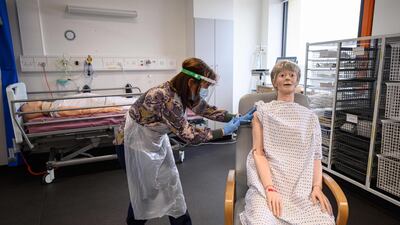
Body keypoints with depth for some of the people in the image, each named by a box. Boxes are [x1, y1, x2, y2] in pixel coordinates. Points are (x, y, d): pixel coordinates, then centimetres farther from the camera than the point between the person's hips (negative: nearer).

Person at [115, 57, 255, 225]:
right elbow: (187, 134, -29)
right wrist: (224, 131, -22)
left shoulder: (186, 93, -10)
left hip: (157, 140, 8)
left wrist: (237, 118, -3)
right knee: (145, 190, 9)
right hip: (135, 143, -7)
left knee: (171, 184, 11)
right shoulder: (166, 98, -35)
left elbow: (207, 110, 3)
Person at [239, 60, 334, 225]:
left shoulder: (310, 117, 16)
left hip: (303, 187, 3)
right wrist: (270, 188, -14)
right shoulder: (262, 113, 7)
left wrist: (317, 187, -5)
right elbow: (258, 153, -2)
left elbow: (316, 156, 12)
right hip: (267, 183, -2)